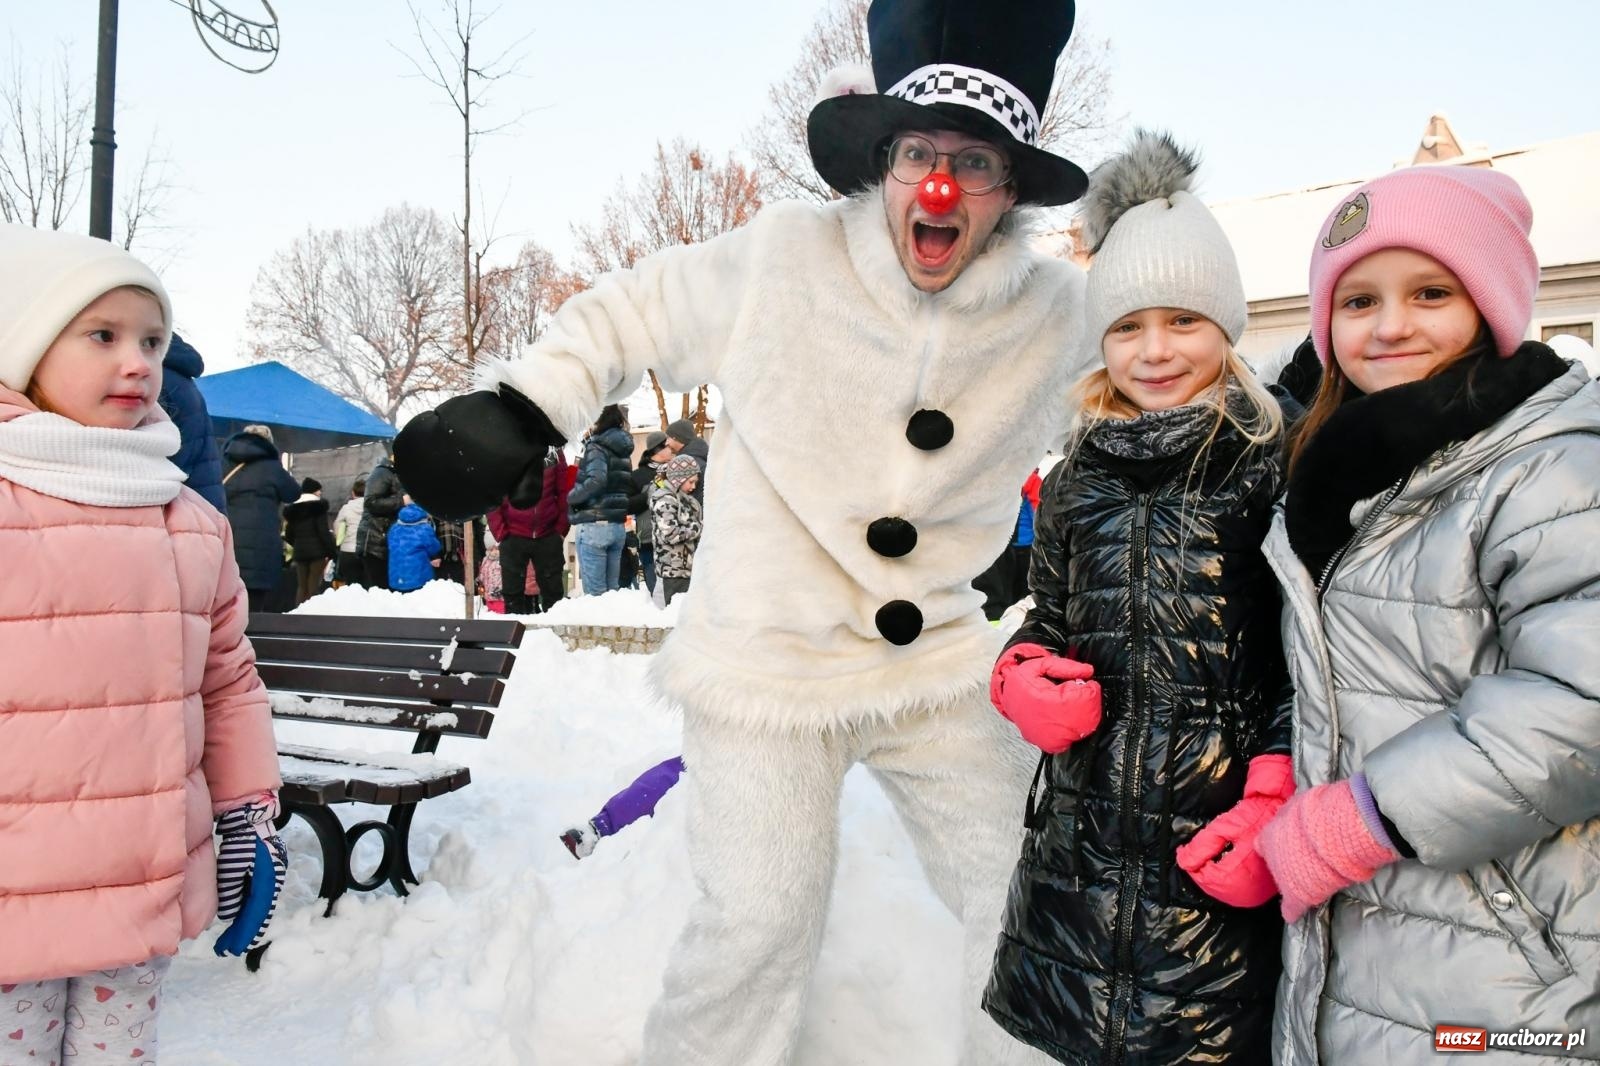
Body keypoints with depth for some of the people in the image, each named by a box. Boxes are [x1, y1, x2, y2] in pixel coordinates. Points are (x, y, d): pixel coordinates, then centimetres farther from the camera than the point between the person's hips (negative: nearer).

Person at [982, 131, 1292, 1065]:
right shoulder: (1079, 480, 8)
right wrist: (1025, 677, -3)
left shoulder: (1281, 466, -7)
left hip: (1217, 860, -4)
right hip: (1078, 848, 5)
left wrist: (1276, 806, -16)